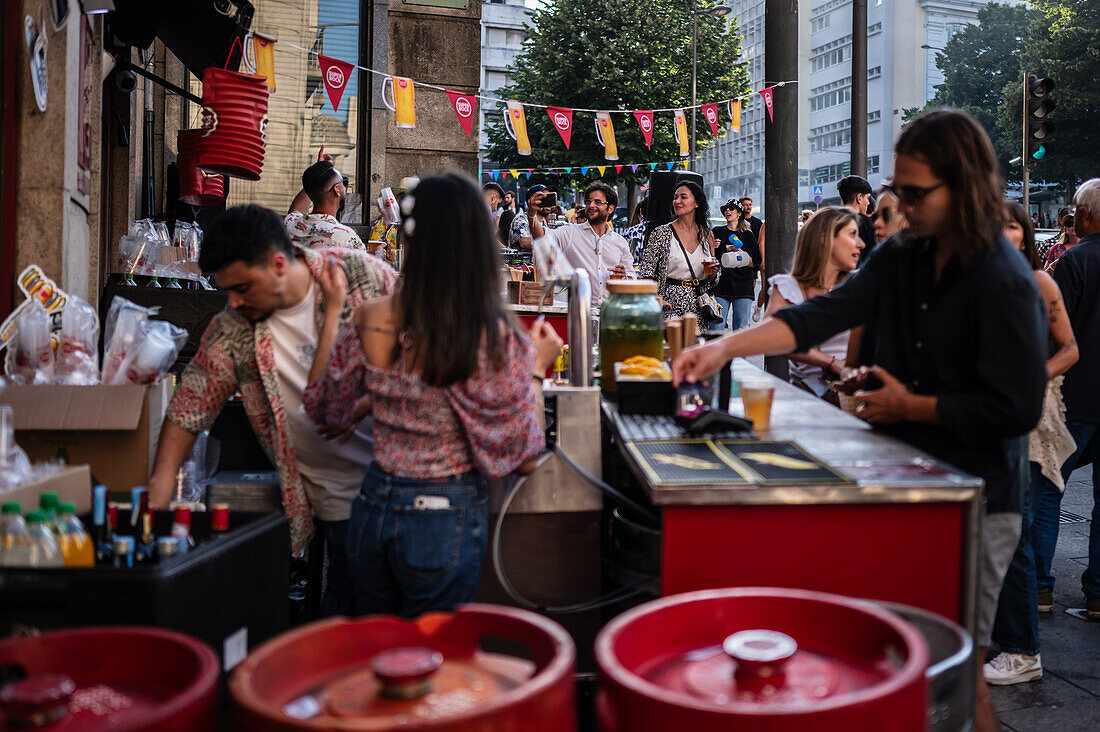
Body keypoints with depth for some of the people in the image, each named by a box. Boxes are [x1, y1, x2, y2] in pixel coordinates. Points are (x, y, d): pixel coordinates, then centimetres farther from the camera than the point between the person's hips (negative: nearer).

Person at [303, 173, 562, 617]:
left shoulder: (369, 321, -8)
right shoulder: (499, 340, -19)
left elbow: (321, 409, 9)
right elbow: (521, 456, -11)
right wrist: (536, 369, 1)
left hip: (373, 509, 4)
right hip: (446, 520, -4)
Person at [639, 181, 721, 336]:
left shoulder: (707, 234, 11)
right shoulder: (661, 233, -2)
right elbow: (647, 273, -7)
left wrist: (713, 273, -3)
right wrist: (655, 298, -22)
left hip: (699, 307, 4)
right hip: (671, 305, -4)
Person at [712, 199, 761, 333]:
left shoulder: (747, 235, 11)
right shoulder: (717, 232, 12)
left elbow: (756, 264, 7)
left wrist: (741, 255, -10)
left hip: (743, 287, 0)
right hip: (720, 285, 0)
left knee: (741, 330, -2)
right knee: (715, 328, -8)